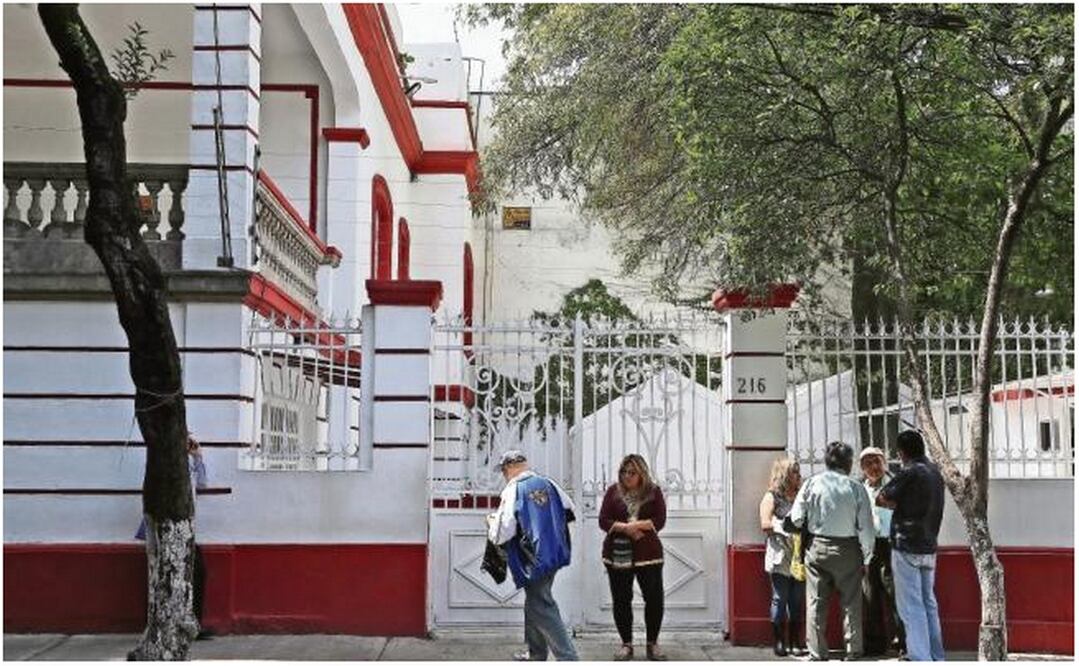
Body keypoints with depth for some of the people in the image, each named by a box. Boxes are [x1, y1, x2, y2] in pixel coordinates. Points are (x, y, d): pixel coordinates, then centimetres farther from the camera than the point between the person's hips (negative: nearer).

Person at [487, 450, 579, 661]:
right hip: (554, 554, 8)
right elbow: (569, 511, 14)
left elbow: (501, 534, -17)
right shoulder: (547, 483, 5)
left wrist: (491, 522, 5)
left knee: (543, 609, -2)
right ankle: (536, 654, 32)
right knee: (534, 604, 22)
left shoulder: (512, 490, -14)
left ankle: (568, 658, -7)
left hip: (534, 559, -8)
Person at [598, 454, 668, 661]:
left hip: (648, 553, -1)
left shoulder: (654, 492, 3)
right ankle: (626, 644, 17)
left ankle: (652, 644, 16)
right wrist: (625, 528, -16)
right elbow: (603, 521, -1)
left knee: (655, 599, 0)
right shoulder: (613, 491, 5)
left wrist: (636, 525, -18)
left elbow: (659, 521, -5)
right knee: (621, 600, 5)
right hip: (618, 555, 1)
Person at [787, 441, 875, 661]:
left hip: (817, 546, 1)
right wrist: (867, 555, 7)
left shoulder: (812, 483, -5)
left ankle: (817, 653, 9)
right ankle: (853, 651, 14)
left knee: (816, 602, 7)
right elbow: (866, 526, -5)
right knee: (851, 602, 10)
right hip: (848, 548, -1)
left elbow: (796, 518, -5)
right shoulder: (855, 487, -7)